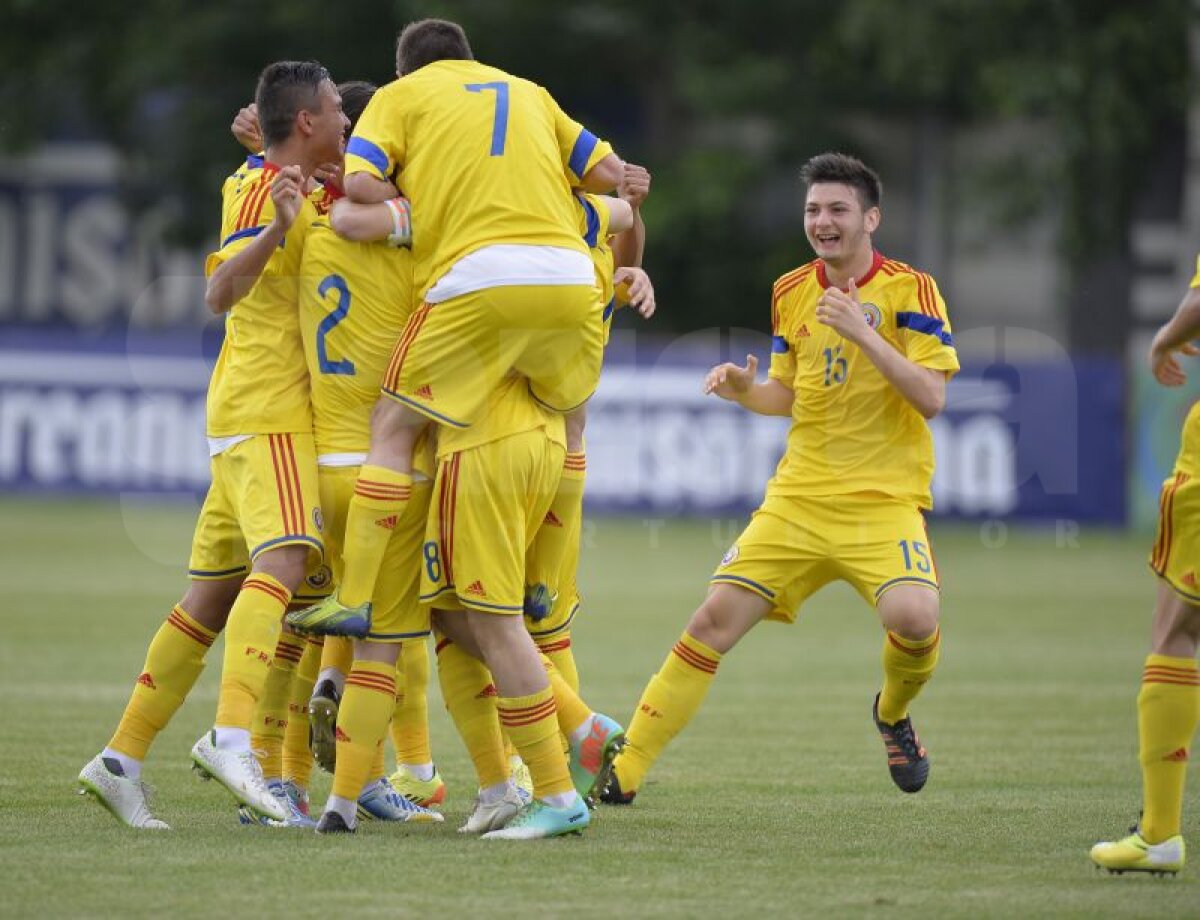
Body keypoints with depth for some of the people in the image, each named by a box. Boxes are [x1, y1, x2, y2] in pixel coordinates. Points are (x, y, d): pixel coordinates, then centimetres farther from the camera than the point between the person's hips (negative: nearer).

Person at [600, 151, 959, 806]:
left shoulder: (911, 290, -6)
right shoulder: (790, 293, 9)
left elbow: (931, 399, -15)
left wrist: (863, 333, -24)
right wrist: (745, 390, -3)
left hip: (885, 499, -4)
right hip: (799, 495, 4)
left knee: (913, 618, -28)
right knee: (717, 616, -7)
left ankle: (893, 714, 7)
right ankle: (624, 770, -1)